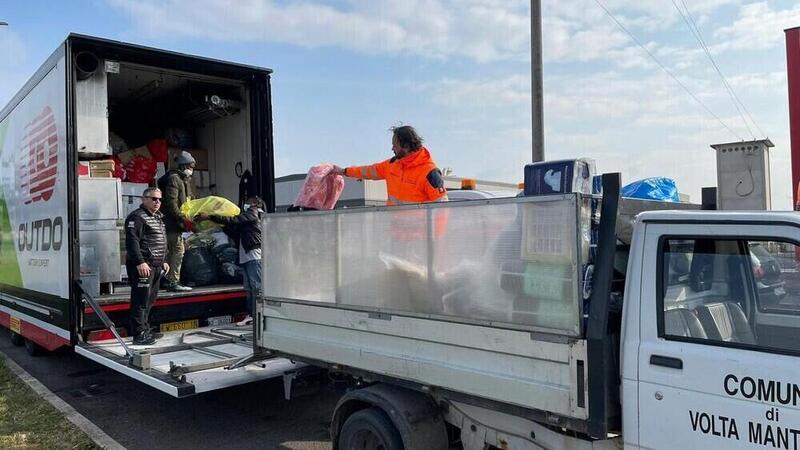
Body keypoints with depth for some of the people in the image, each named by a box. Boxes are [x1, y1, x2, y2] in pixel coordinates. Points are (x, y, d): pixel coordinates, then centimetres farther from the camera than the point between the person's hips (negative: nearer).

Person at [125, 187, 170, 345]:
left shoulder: (158, 218, 21)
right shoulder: (137, 217, -10)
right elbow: (132, 241, -20)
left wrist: (163, 261, 26)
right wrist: (140, 262, -26)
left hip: (156, 266, 10)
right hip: (143, 266, -10)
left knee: (150, 300, 16)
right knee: (141, 301, -8)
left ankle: (146, 330, 26)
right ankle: (139, 334, -4)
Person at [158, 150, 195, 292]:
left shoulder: (185, 179, 20)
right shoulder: (173, 178, -12)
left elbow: (188, 201, 25)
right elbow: (171, 203, -21)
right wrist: (183, 219, -23)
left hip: (177, 222, 10)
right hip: (172, 222, -10)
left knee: (173, 251, 14)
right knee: (178, 250, -9)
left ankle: (167, 280, 21)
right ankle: (173, 282, -6)